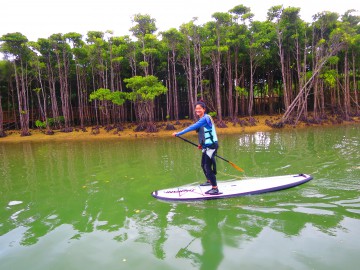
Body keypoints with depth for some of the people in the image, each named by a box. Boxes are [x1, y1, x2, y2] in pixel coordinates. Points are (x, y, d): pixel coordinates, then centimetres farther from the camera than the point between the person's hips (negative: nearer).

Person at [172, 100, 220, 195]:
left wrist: (179, 133, -28)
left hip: (211, 146, -10)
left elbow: (192, 127, -28)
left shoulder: (205, 118, -19)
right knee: (203, 165, 22)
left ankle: (215, 188, -4)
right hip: (206, 146, 10)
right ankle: (209, 181, 44)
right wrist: (202, 143, 15)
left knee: (208, 167, -11)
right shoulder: (203, 119, 10)